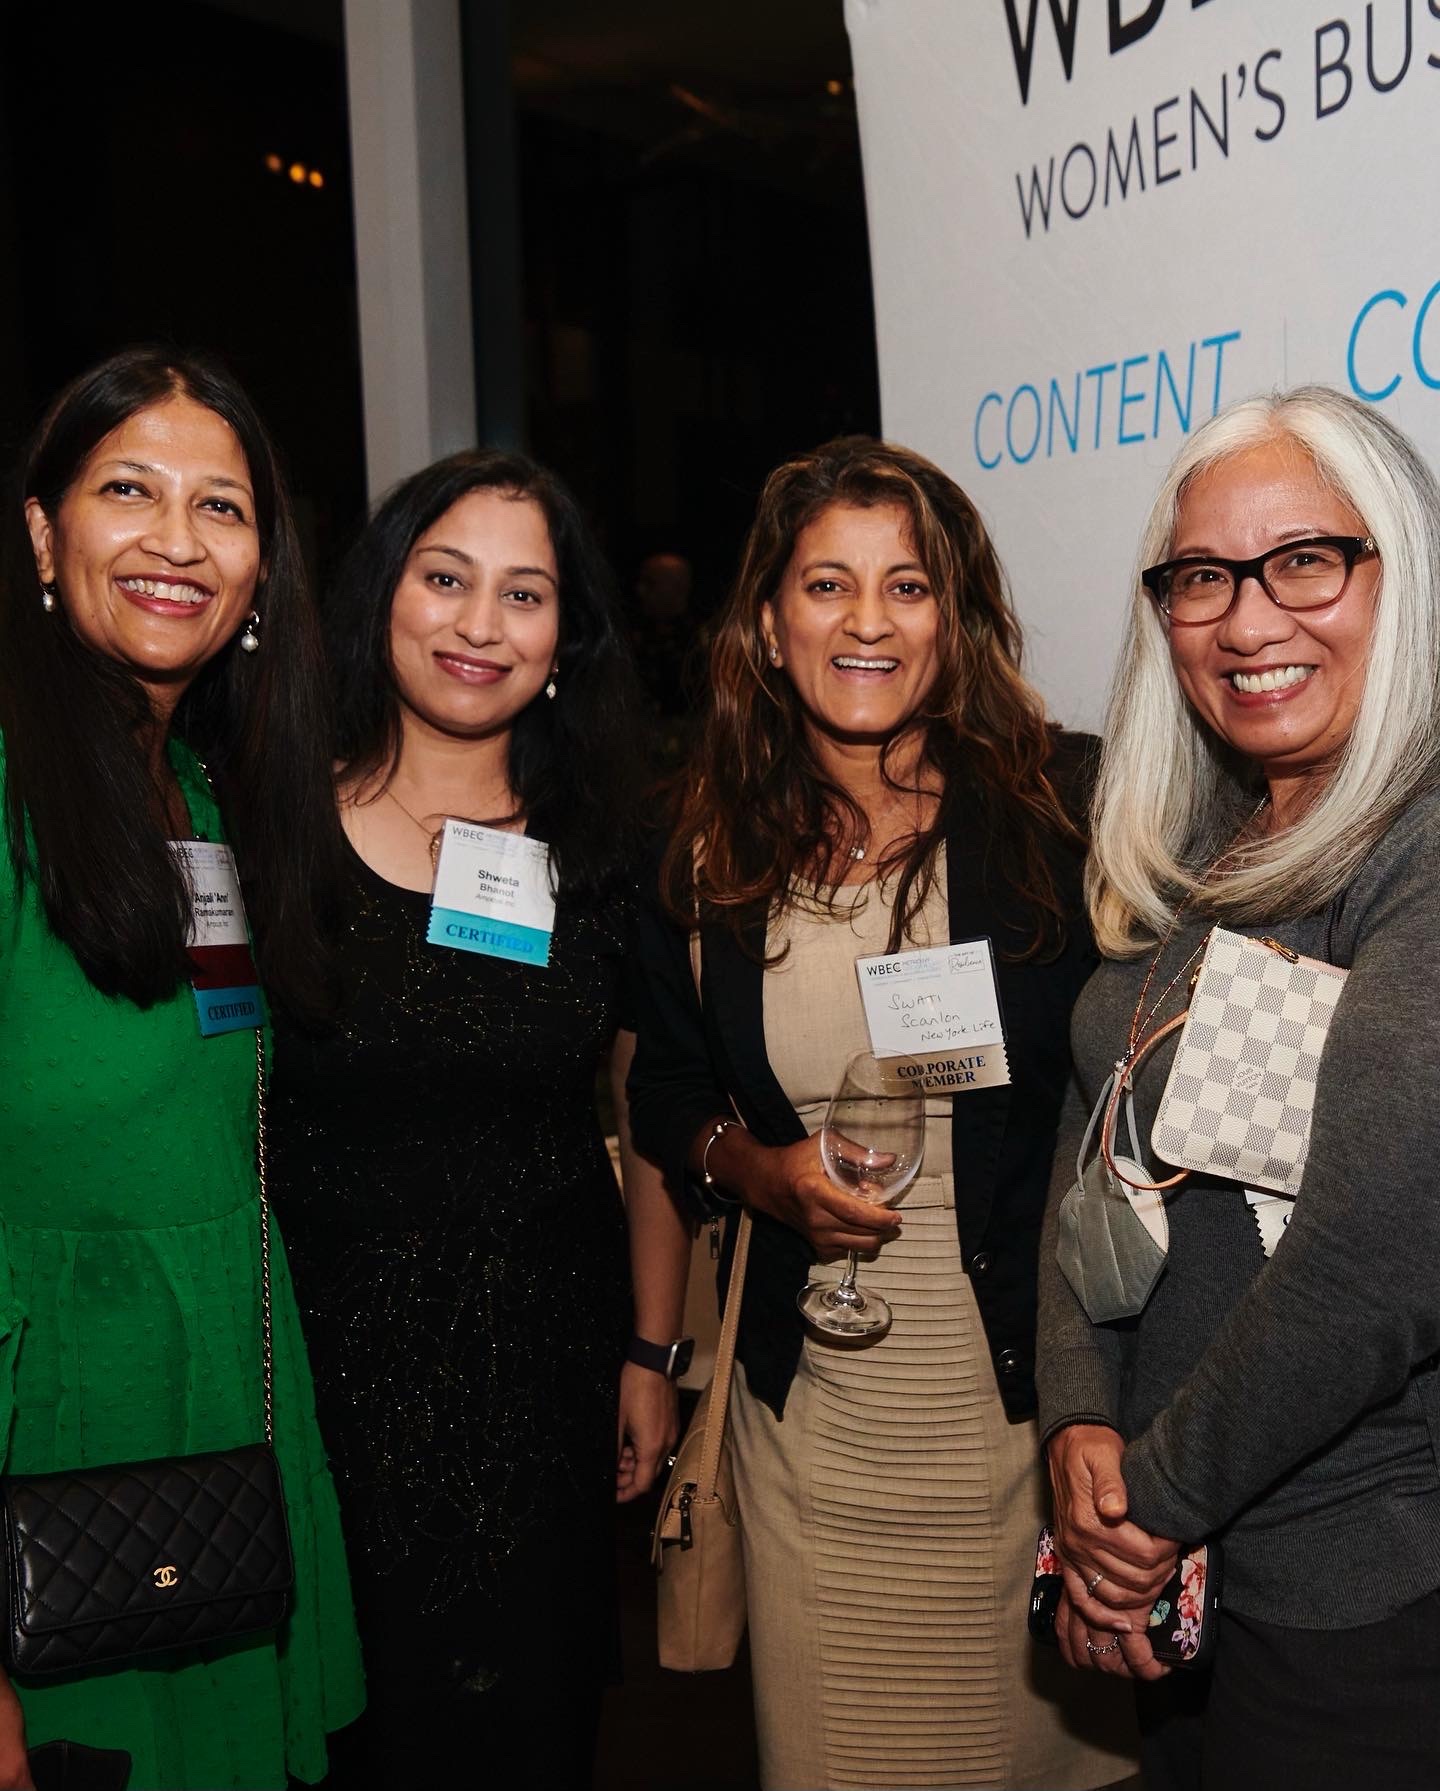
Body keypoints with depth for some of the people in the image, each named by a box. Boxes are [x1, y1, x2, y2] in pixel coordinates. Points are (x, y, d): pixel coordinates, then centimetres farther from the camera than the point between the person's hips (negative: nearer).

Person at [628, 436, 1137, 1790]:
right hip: (809, 1409, 2)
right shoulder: (712, 850, 0)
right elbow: (663, 1090, 12)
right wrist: (758, 1168, -9)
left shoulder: (1062, 808, -8)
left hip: (1025, 1392, -2)